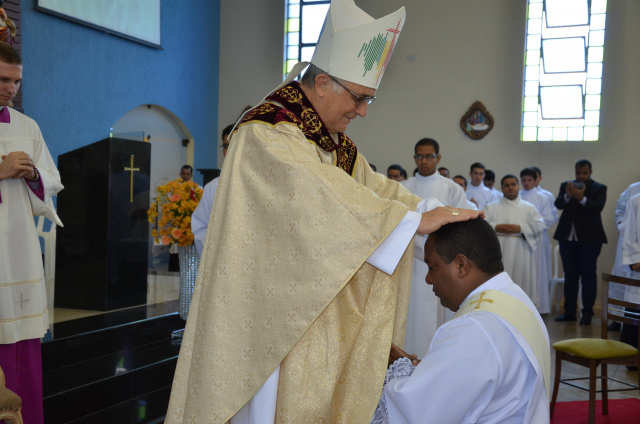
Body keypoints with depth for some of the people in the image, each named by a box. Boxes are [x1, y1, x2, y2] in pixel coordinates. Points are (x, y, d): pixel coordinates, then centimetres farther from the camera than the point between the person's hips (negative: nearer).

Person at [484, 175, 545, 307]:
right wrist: (495, 227, -13)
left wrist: (521, 228, -11)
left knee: (521, 281, -3)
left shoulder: (529, 208, 14)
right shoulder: (491, 207, 13)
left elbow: (540, 225, 2)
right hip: (498, 255, 0)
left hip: (520, 256, 0)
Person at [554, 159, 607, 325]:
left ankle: (587, 313, 5)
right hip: (568, 237, 4)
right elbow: (558, 204, -6)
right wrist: (567, 196, -26)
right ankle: (569, 311, 16)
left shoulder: (599, 188, -2)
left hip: (589, 239, -3)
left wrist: (582, 198, -32)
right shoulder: (566, 185, 7)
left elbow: (598, 207, -16)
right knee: (570, 275, 9)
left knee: (588, 276, -1)